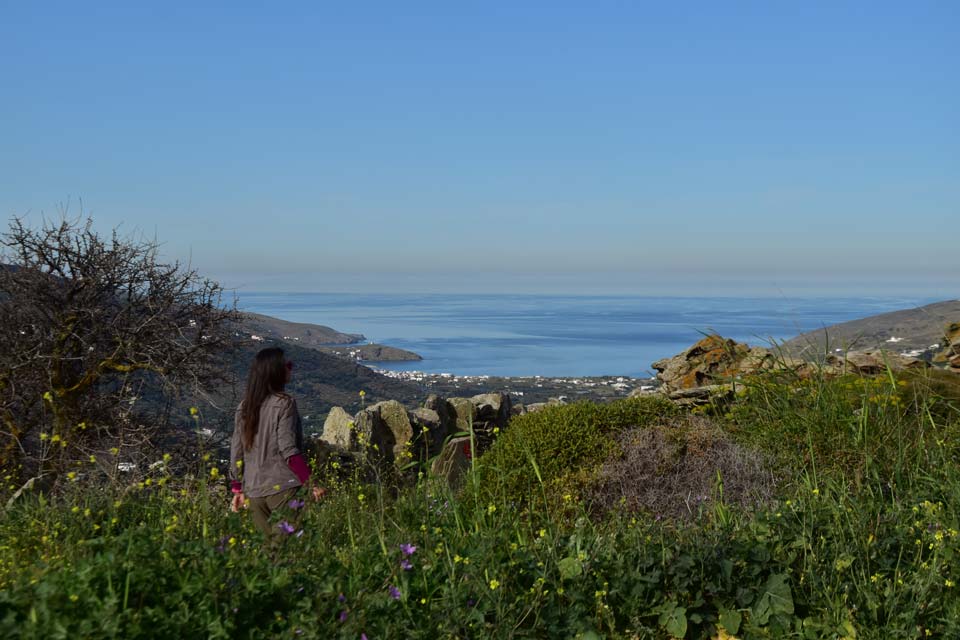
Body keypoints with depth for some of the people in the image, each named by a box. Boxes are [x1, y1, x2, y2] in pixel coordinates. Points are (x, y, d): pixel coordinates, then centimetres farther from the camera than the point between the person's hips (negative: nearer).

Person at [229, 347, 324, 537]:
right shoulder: (284, 404, -8)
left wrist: (238, 489, 17)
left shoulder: (244, 407, 9)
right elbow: (288, 449, -14)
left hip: (253, 493, 6)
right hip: (282, 488, -6)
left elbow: (236, 452, 11)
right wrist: (310, 481, -11)